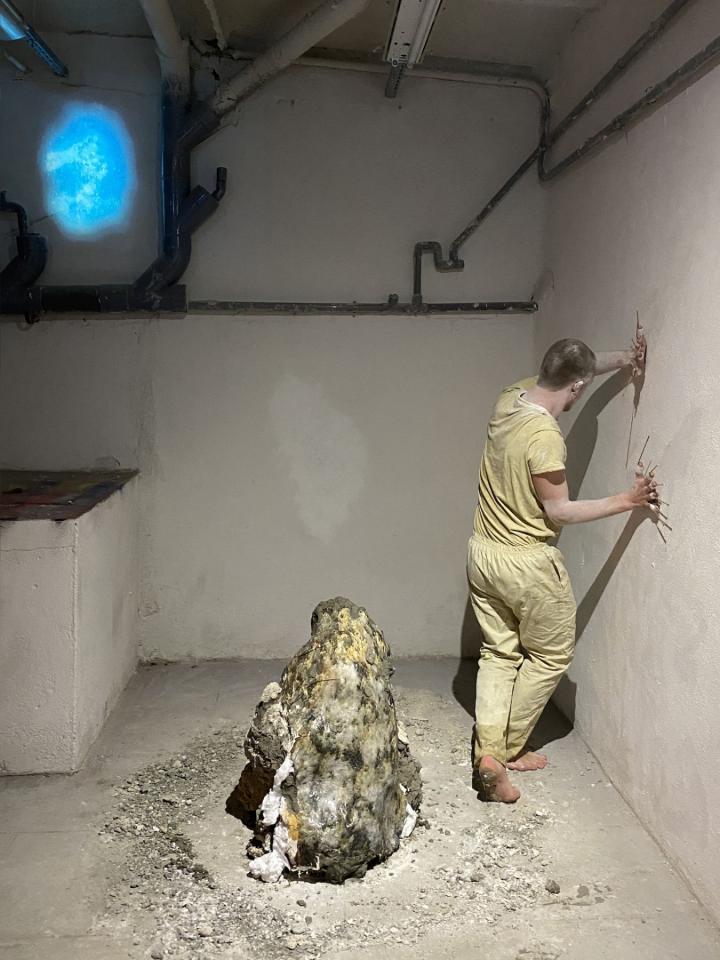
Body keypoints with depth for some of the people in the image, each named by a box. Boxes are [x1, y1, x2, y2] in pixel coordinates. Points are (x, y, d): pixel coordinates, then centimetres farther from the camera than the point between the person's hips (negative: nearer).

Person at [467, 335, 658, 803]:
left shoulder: (512, 397, 0)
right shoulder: (545, 436, -25)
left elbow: (567, 368, 18)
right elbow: (558, 511, -18)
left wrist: (622, 358, 21)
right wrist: (628, 501, -12)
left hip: (483, 553, 8)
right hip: (527, 563, -8)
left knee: (499, 653, 14)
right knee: (551, 655, 13)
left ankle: (489, 753, 11)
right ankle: (509, 748, 20)